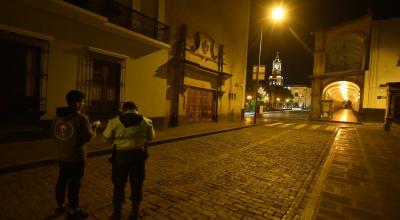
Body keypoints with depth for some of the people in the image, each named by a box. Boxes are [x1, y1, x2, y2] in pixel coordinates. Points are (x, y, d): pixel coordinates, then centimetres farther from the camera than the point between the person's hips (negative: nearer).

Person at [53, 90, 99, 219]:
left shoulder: (59, 117, 2)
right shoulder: (80, 118, -22)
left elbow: (56, 135, 11)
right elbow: (89, 137, -19)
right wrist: (94, 126, -3)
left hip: (62, 156, 7)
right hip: (76, 158, -7)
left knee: (62, 180, 20)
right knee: (74, 184, 5)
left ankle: (60, 205, 37)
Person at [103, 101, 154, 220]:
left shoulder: (115, 121, -6)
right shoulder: (146, 121, -1)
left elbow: (106, 138, 2)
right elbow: (150, 138, 9)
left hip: (121, 155, -1)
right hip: (138, 155, 2)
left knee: (119, 185, 15)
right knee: (137, 185, 15)